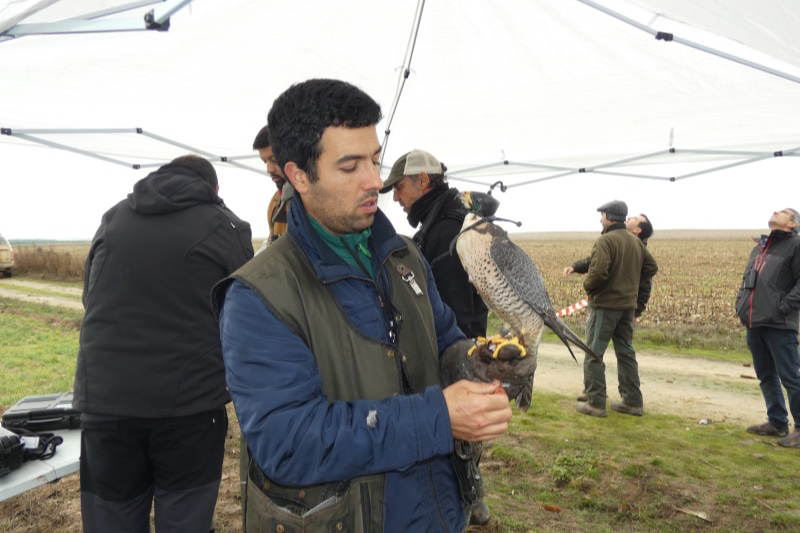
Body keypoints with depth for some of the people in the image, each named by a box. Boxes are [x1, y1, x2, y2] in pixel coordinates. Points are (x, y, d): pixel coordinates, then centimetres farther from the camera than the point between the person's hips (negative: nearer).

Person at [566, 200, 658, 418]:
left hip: (605, 304, -8)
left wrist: (588, 286, -8)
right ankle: (633, 401, 20)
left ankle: (595, 402, 3)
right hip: (628, 304, 8)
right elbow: (651, 267, 16)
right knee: (626, 353, 15)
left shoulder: (605, 240, -16)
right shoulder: (635, 241, 10)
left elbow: (598, 271, -26)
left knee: (594, 354, 1)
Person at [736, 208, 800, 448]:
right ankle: (777, 422, 27)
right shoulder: (759, 247, 20)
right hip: (754, 323, 8)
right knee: (766, 376, 15)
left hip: (779, 325, -7)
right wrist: (741, 302, 11)